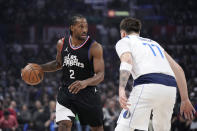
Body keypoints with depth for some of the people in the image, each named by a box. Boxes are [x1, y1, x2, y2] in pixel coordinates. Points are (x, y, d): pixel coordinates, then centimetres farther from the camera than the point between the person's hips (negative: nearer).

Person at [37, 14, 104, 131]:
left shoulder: (95, 47, -14)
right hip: (66, 91, 2)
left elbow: (100, 75, -19)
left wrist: (85, 83, -39)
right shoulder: (62, 44, 1)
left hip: (88, 92, -2)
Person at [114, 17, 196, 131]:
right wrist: (185, 100, 29)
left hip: (147, 86, -6)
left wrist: (121, 89, -20)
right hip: (170, 87, 6)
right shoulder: (154, 43, 36)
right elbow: (178, 69, 28)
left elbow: (127, 60, -6)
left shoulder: (124, 41, 19)